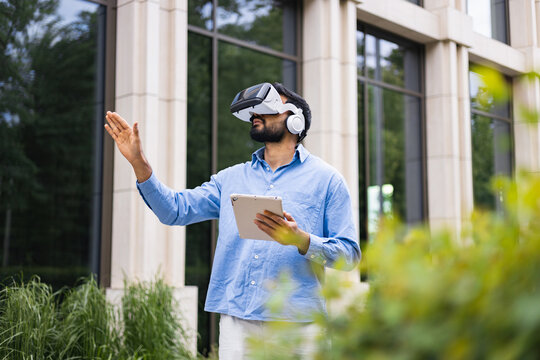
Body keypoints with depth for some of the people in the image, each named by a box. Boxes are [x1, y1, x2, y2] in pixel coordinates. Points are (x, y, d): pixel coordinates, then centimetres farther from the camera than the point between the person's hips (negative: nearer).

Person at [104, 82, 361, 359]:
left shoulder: (325, 179, 5)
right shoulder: (231, 178, 17)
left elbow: (350, 255, -1)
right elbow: (176, 209, 7)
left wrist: (301, 240, -18)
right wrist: (139, 163, -4)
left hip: (295, 322, -3)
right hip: (236, 319, 3)